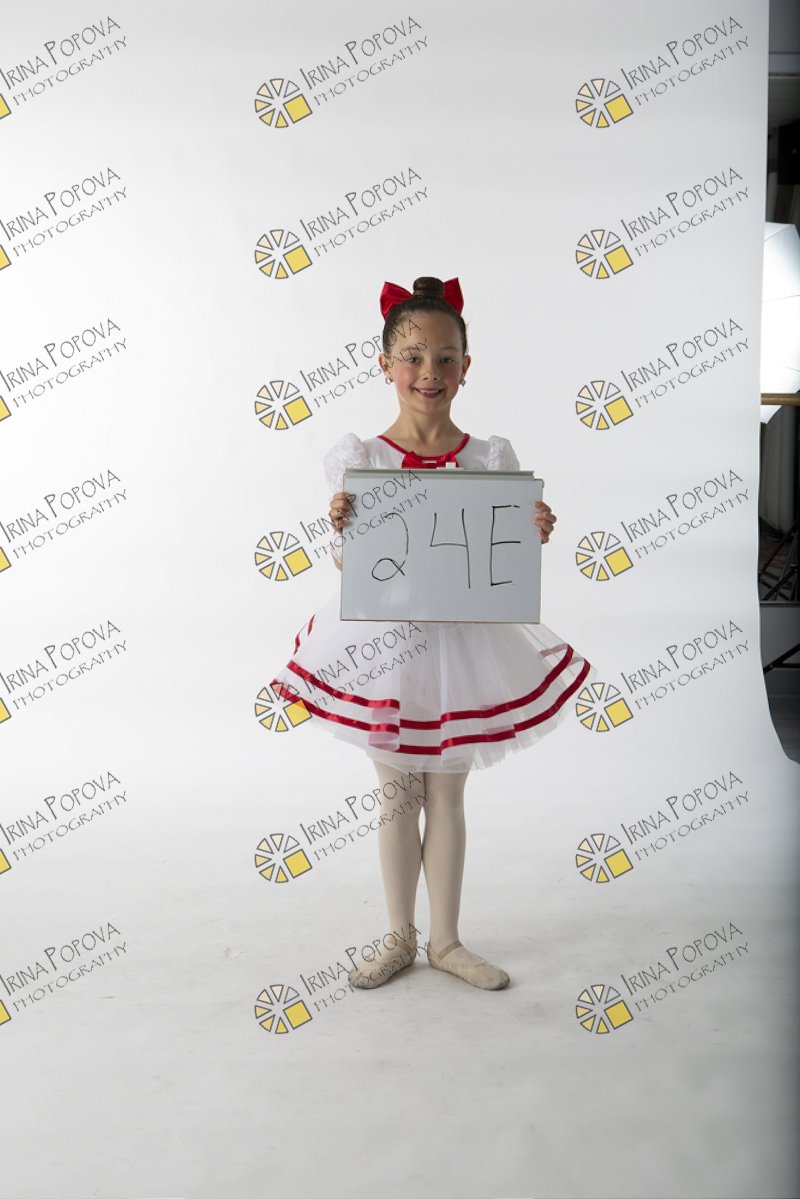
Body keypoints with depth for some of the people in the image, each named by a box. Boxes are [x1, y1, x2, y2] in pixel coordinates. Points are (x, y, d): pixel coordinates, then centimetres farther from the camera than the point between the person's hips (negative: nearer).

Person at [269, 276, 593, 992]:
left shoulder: (491, 458, -3)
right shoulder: (358, 457, -5)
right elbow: (349, 565, -2)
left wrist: (534, 537, -18)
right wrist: (341, 527, -22)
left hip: (462, 637, 1)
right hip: (385, 639, 0)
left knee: (447, 794, 12)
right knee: (396, 792, 11)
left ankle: (446, 940, 30)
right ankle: (401, 939, 30)